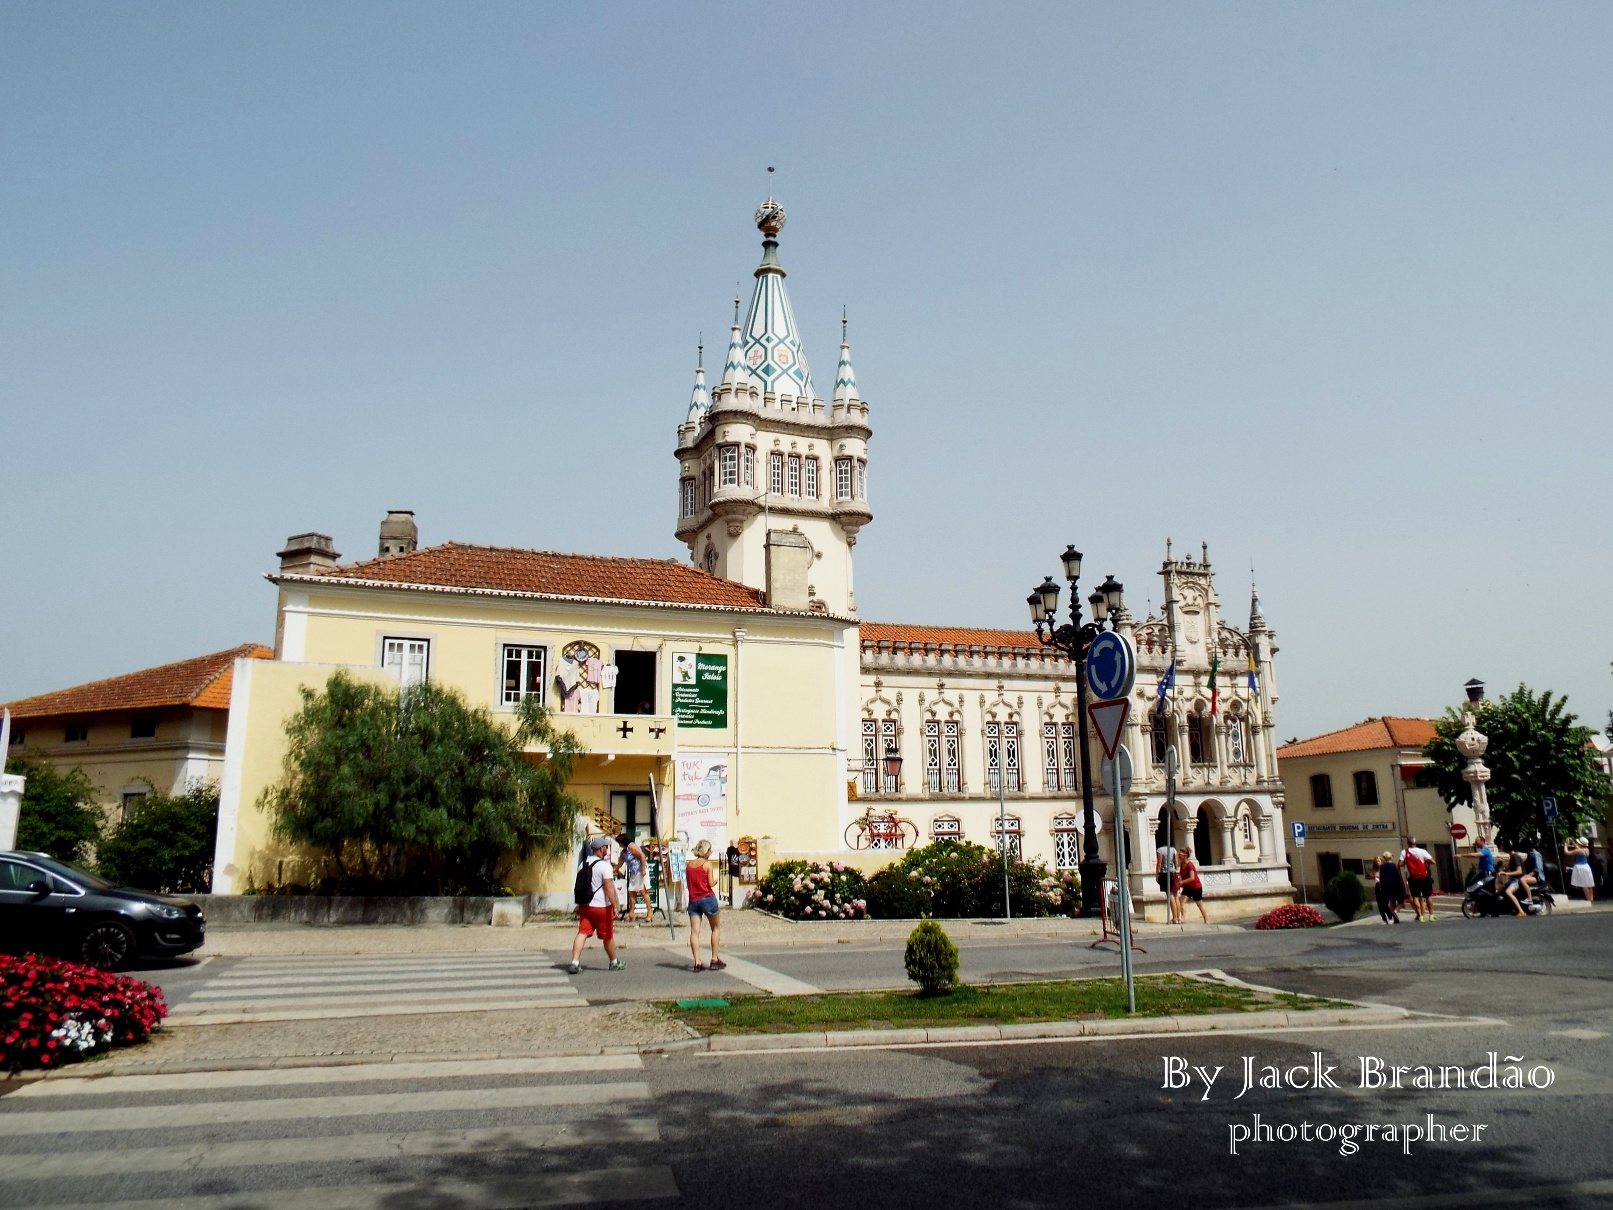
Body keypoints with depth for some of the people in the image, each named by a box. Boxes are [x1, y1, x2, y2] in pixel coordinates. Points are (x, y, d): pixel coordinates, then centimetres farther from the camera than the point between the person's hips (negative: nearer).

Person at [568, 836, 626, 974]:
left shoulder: (584, 863, 9)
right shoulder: (604, 865, -13)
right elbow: (609, 887, -19)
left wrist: (579, 904, 27)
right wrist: (615, 906, -17)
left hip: (584, 905, 6)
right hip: (601, 906, -6)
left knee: (582, 933, -1)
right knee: (608, 936, 10)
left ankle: (575, 962, -16)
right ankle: (614, 962, 25)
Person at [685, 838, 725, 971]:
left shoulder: (689, 864, 8)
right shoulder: (708, 864, -5)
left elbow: (688, 883, 10)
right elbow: (711, 884, -9)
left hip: (693, 900, 4)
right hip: (707, 898, -4)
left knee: (694, 931, -1)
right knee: (715, 928, 12)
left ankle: (697, 962, -8)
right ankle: (714, 960, 11)